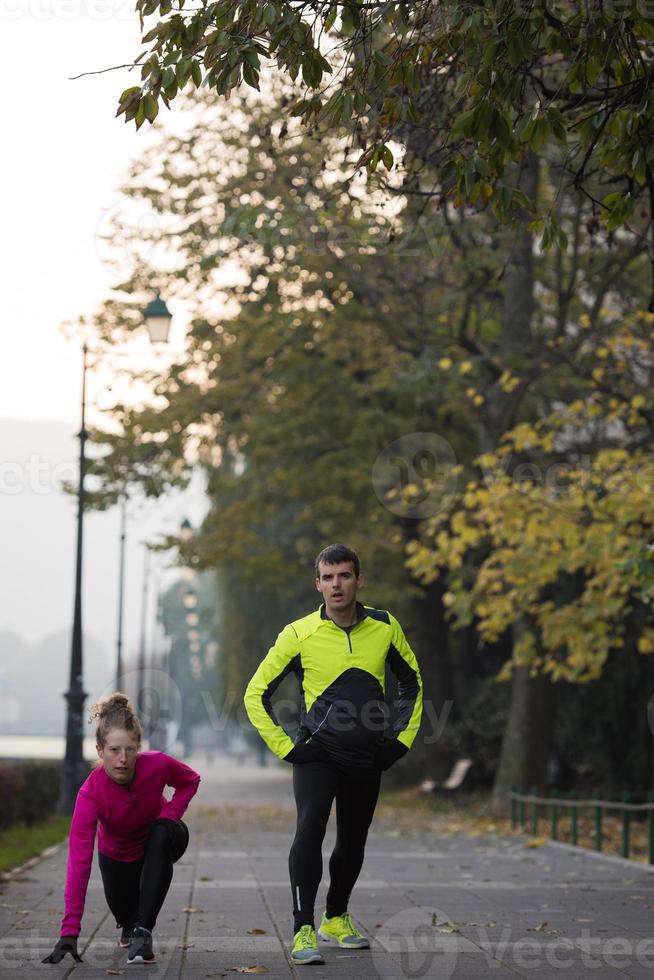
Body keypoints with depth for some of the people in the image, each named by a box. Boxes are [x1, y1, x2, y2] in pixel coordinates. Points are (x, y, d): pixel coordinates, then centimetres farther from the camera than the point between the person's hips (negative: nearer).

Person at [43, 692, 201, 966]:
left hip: (161, 841, -1)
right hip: (117, 854, 1)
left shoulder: (158, 765, -32)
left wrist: (170, 814, -25)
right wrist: (69, 931, -45)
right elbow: (79, 861, -40)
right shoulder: (90, 793, -37)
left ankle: (143, 931, -32)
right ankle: (130, 925, 47)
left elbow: (190, 781, -5)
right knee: (123, 913, 3)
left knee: (161, 832, -35)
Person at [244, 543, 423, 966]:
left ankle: (336, 920, 36)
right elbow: (257, 694, -2)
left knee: (353, 842, 15)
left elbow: (412, 681, 15)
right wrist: (286, 747, -8)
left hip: (368, 757, 4)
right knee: (310, 828, -23)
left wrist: (403, 737, 8)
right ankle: (304, 931, -22)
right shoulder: (300, 635, -9)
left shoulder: (384, 627, -2)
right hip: (318, 754, -4)